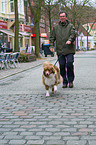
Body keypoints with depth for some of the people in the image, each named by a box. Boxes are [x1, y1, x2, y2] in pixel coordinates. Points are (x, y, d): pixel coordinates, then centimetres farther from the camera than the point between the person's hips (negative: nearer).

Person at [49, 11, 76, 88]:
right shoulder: (56, 27, 15)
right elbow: (52, 37, 16)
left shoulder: (71, 26, 7)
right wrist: (51, 46, 3)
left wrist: (70, 40, -27)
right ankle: (64, 82, 11)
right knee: (62, 66, 1)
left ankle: (70, 80, 3)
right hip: (60, 50, 3)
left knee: (69, 64, -14)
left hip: (69, 50, -3)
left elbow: (73, 34, -7)